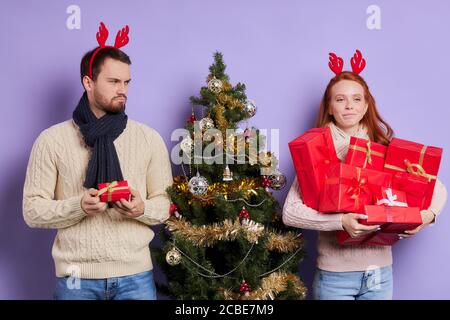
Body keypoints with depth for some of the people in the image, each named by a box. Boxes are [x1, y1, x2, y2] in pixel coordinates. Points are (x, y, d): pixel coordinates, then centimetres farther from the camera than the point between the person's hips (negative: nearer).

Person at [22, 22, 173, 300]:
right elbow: (32, 210, -3)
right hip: (76, 277, -1)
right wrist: (79, 206, -19)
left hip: (136, 275, 1)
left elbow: (166, 204, 5)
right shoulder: (52, 140, -2)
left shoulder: (150, 139, 3)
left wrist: (141, 209, -16)